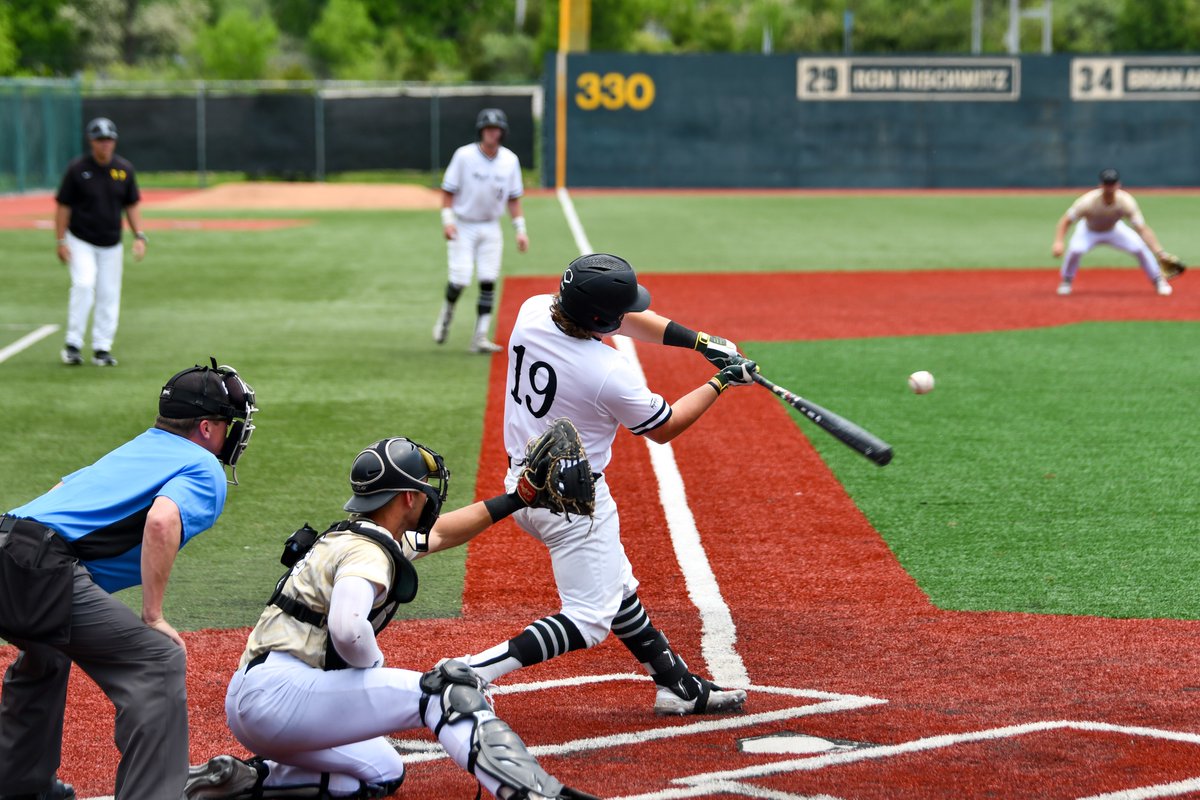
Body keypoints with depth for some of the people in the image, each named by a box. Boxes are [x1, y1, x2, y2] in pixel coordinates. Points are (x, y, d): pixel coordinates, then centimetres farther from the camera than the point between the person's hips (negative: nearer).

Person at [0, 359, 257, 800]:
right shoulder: (205, 471, 4)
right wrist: (153, 616, -12)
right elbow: (162, 521, -17)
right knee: (158, 660, -9)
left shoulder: (134, 449, 30)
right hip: (44, 571, -9)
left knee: (44, 655, 36)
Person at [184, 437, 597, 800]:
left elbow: (437, 533, 36)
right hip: (277, 694, -11)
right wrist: (374, 666, -13)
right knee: (446, 685, -15)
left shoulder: (350, 534, 18)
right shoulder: (368, 551, -13)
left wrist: (512, 502, 36)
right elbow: (347, 629, -33)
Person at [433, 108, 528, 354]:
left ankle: (480, 337, -1)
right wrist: (447, 219, -18)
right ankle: (447, 311, 22)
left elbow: (513, 197, 7)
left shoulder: (510, 160, 0)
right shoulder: (464, 156, -10)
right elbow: (448, 190, -6)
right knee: (460, 280, -11)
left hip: (491, 228, 3)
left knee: (488, 282, -5)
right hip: (463, 226, -3)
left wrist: (520, 229, 0)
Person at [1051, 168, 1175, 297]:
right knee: (1075, 249, -32)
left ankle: (1159, 281, 5)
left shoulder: (1126, 202, -32)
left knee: (1140, 247, -19)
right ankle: (1066, 281, -2)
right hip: (1089, 231, -2)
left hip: (1114, 230, 2)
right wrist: (1058, 242, -45)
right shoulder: (1088, 201, -36)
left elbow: (1142, 229, -33)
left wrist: (1159, 252, -42)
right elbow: (1066, 220, -29)